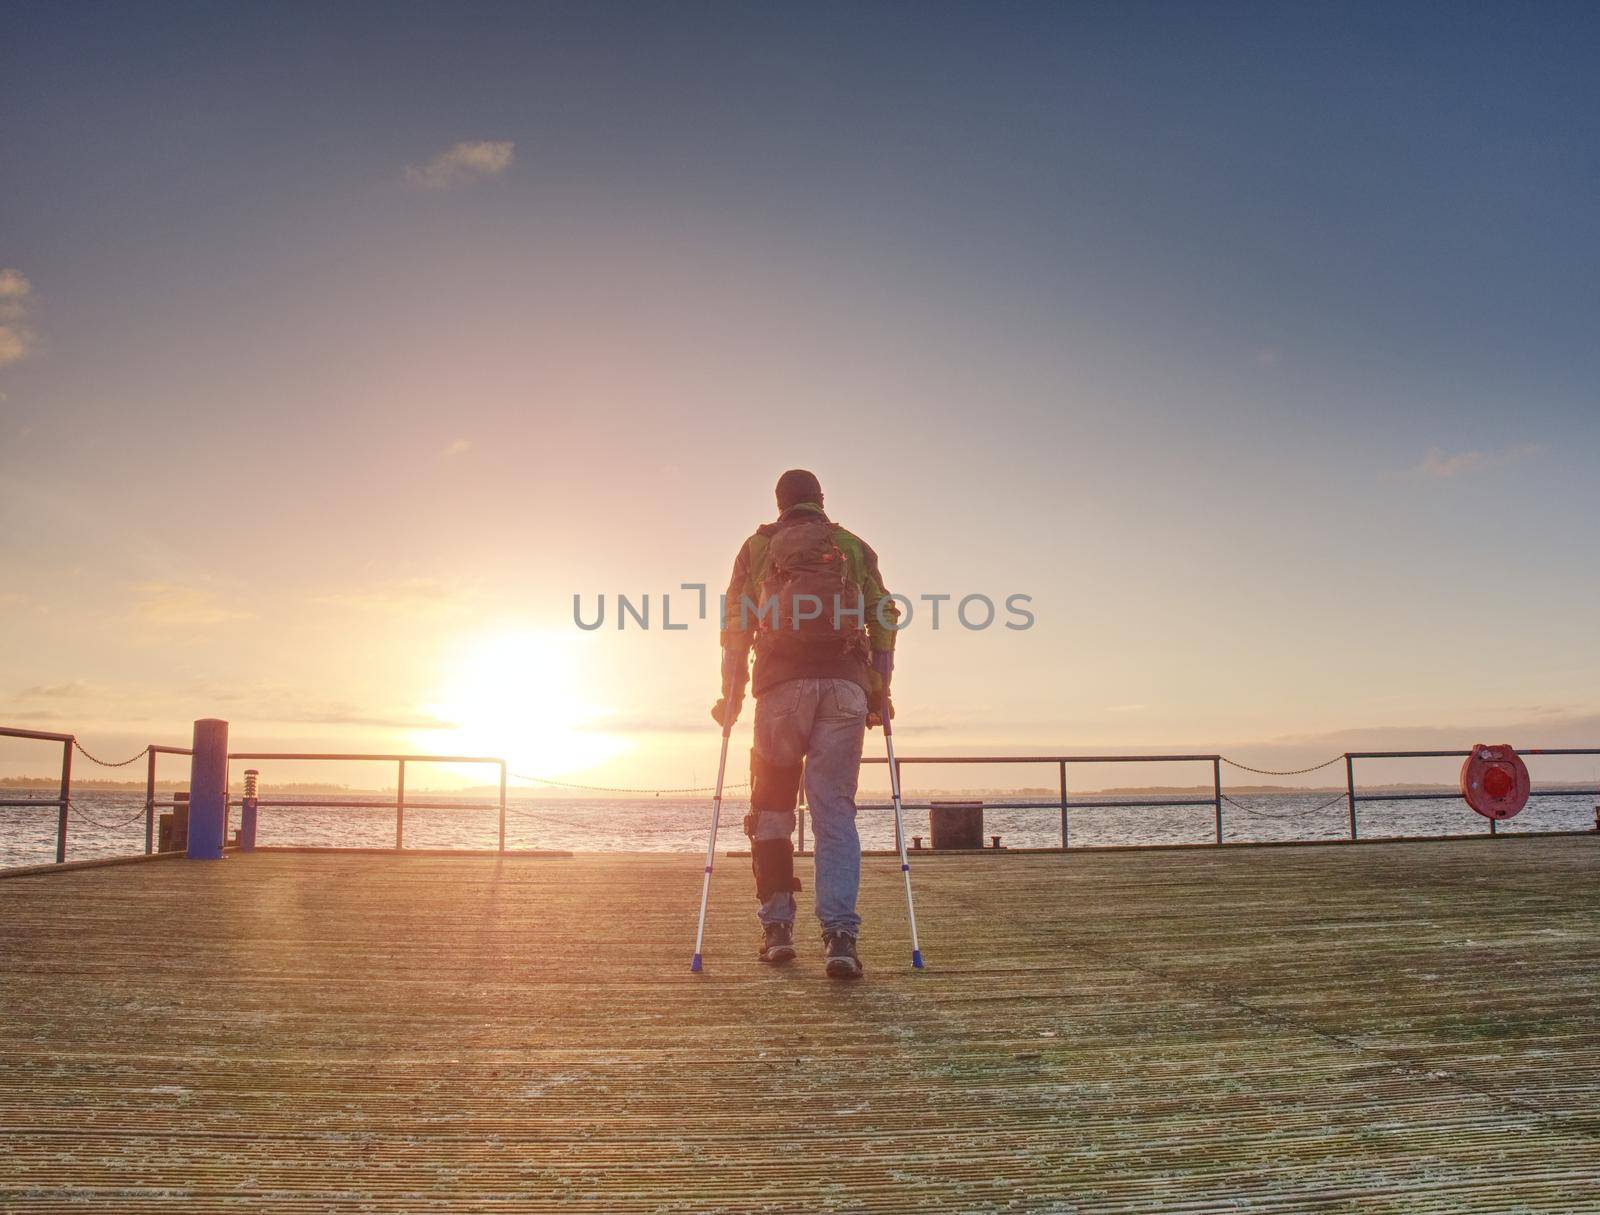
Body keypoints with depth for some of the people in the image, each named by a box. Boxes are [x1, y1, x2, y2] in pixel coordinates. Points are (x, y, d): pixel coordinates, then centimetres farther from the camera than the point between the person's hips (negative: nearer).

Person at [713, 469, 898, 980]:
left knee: (771, 808, 11)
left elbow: (736, 626, 8)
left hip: (781, 683, 0)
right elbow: (882, 620, 11)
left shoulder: (758, 546, 18)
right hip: (846, 683, 1)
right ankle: (840, 934, -12)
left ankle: (777, 927, 9)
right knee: (835, 810, -1)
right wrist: (880, 691, 13)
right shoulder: (855, 547, 20)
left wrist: (730, 695, 10)